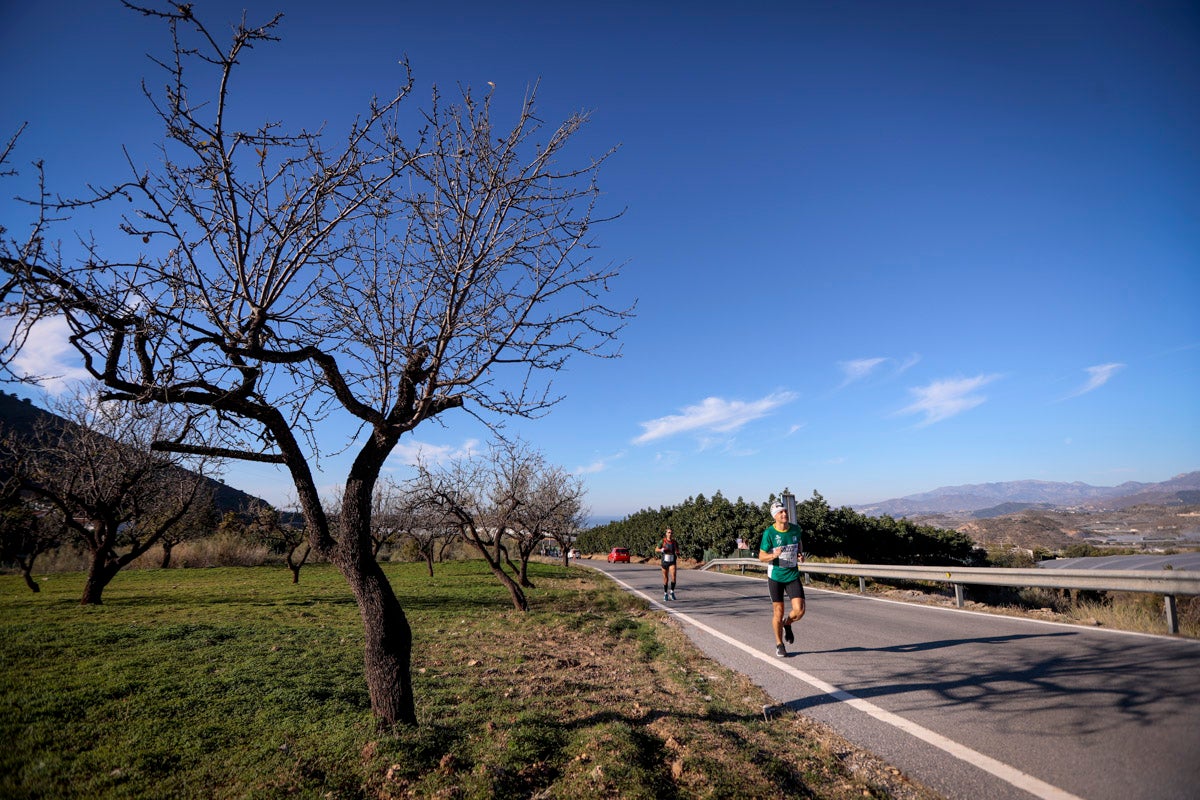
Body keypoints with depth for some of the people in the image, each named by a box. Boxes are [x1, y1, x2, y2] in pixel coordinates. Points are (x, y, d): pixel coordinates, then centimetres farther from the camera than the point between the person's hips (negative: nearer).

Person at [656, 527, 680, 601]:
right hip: (665, 562, 0)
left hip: (672, 562, 0)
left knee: (673, 577, -19)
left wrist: (677, 555, -12)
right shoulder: (663, 541, -4)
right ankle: (665, 594, 24)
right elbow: (656, 550, 3)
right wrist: (662, 550, -16)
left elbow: (677, 552, 11)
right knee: (665, 579, 7)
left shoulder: (675, 542, -1)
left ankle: (672, 592, 0)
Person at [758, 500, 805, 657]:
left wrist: (801, 554, 1)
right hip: (775, 577, -3)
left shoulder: (795, 529, -3)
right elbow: (761, 557, -9)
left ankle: (787, 624, 27)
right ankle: (779, 645, 25)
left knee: (799, 610, -9)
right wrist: (773, 555, -29)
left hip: (793, 576, 3)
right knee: (778, 612, 4)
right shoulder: (769, 533, -14)